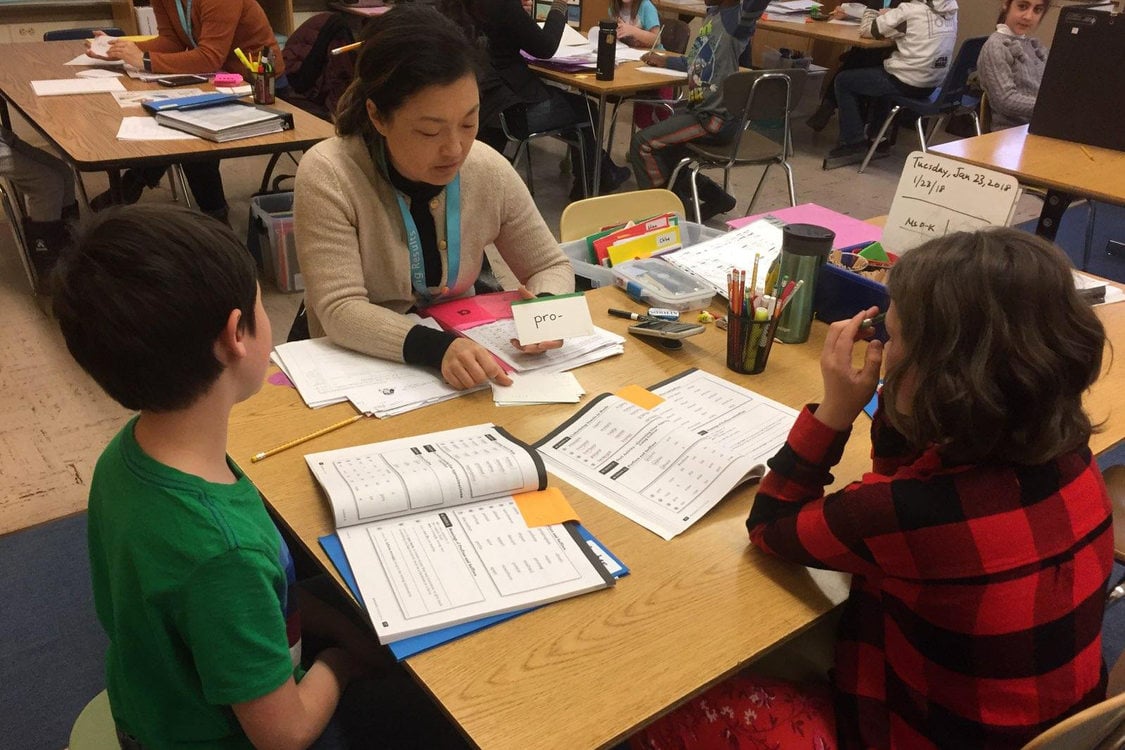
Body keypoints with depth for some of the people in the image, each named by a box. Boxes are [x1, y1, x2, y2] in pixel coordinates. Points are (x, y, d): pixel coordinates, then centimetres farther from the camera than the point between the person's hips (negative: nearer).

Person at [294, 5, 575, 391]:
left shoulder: (489, 171, -9)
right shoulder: (328, 176, -19)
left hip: (463, 354, 3)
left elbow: (551, 267, 2)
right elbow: (339, 310, -23)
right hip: (358, 367, -3)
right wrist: (437, 347, -38)